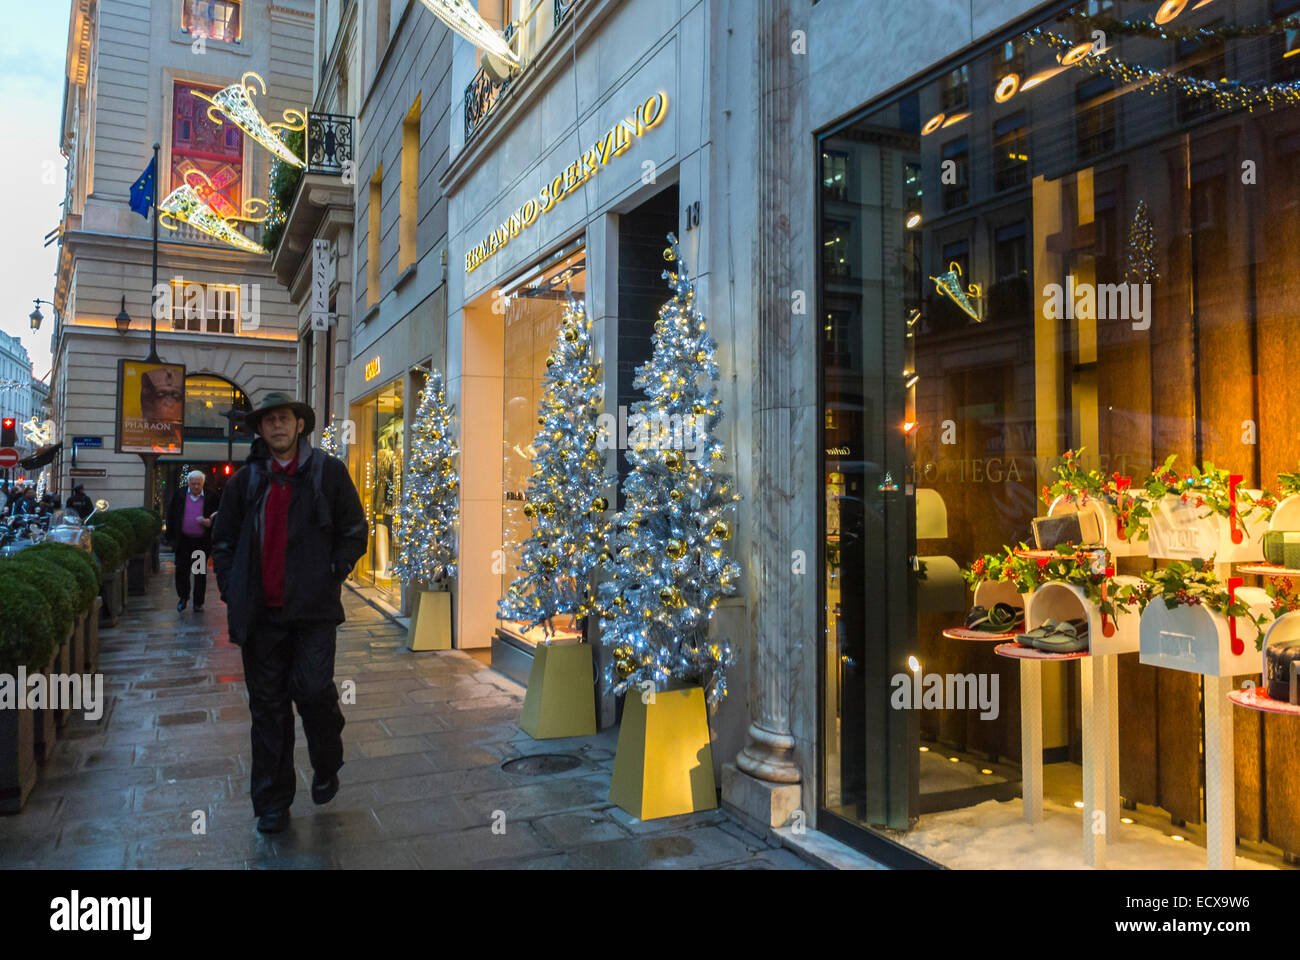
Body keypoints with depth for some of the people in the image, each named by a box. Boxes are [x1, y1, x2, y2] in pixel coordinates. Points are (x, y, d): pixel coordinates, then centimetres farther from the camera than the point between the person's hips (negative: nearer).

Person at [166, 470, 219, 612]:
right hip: (183, 540, 1)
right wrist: (171, 537, 3)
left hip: (203, 541, -1)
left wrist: (210, 522, -17)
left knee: (200, 573, 5)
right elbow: (171, 515, 7)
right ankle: (183, 597, 24)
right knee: (181, 570, 2)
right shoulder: (179, 494, 3)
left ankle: (198, 602, 15)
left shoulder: (210, 497, -1)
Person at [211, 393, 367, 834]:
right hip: (260, 611, 3)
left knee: (312, 689, -12)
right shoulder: (245, 480, 10)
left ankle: (326, 767, 19)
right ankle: (272, 803, 21)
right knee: (268, 705, 7)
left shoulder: (328, 472, 3)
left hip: (313, 608, -2)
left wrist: (332, 576, -4)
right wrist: (232, 591, 6)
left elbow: (355, 532, 6)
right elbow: (223, 540, 16)